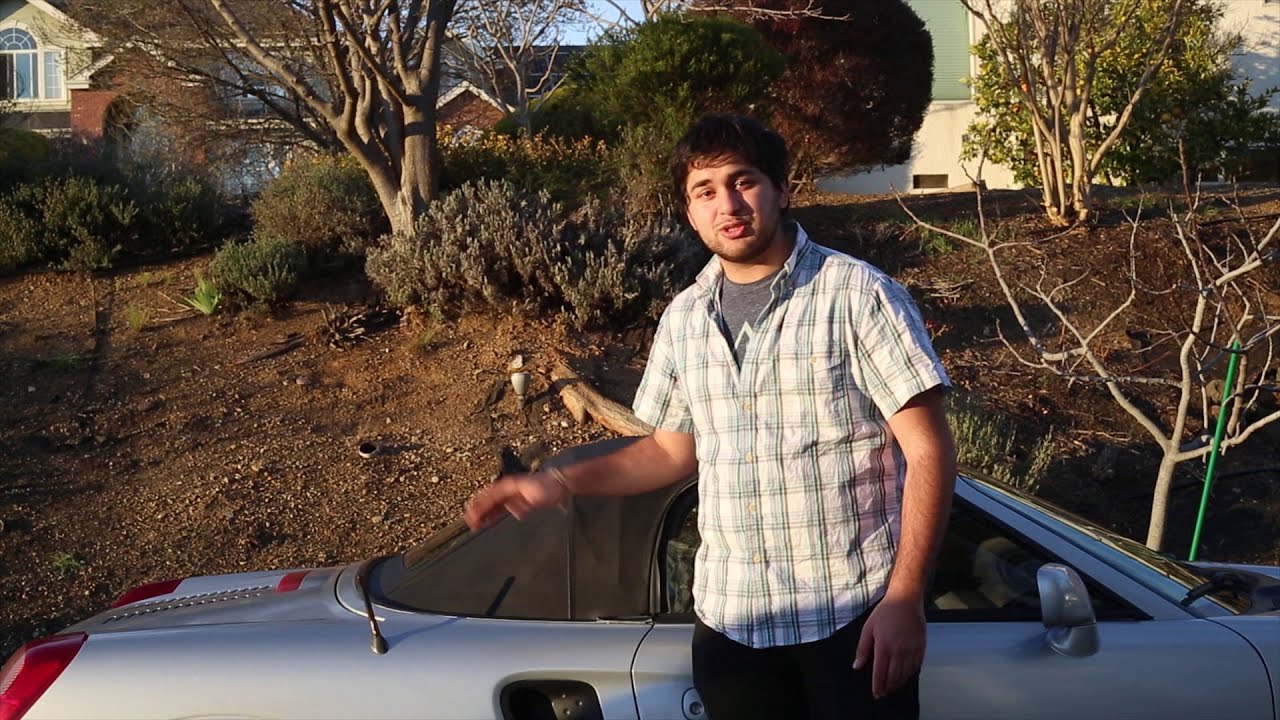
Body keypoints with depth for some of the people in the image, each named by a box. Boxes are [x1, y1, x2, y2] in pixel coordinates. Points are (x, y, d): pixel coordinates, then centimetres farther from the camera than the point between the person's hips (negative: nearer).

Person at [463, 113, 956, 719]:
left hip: (854, 615, -4)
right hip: (730, 616, 4)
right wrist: (560, 483, 4)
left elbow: (928, 453, -10)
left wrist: (905, 599, -16)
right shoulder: (684, 318, 6)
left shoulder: (858, 297, -9)